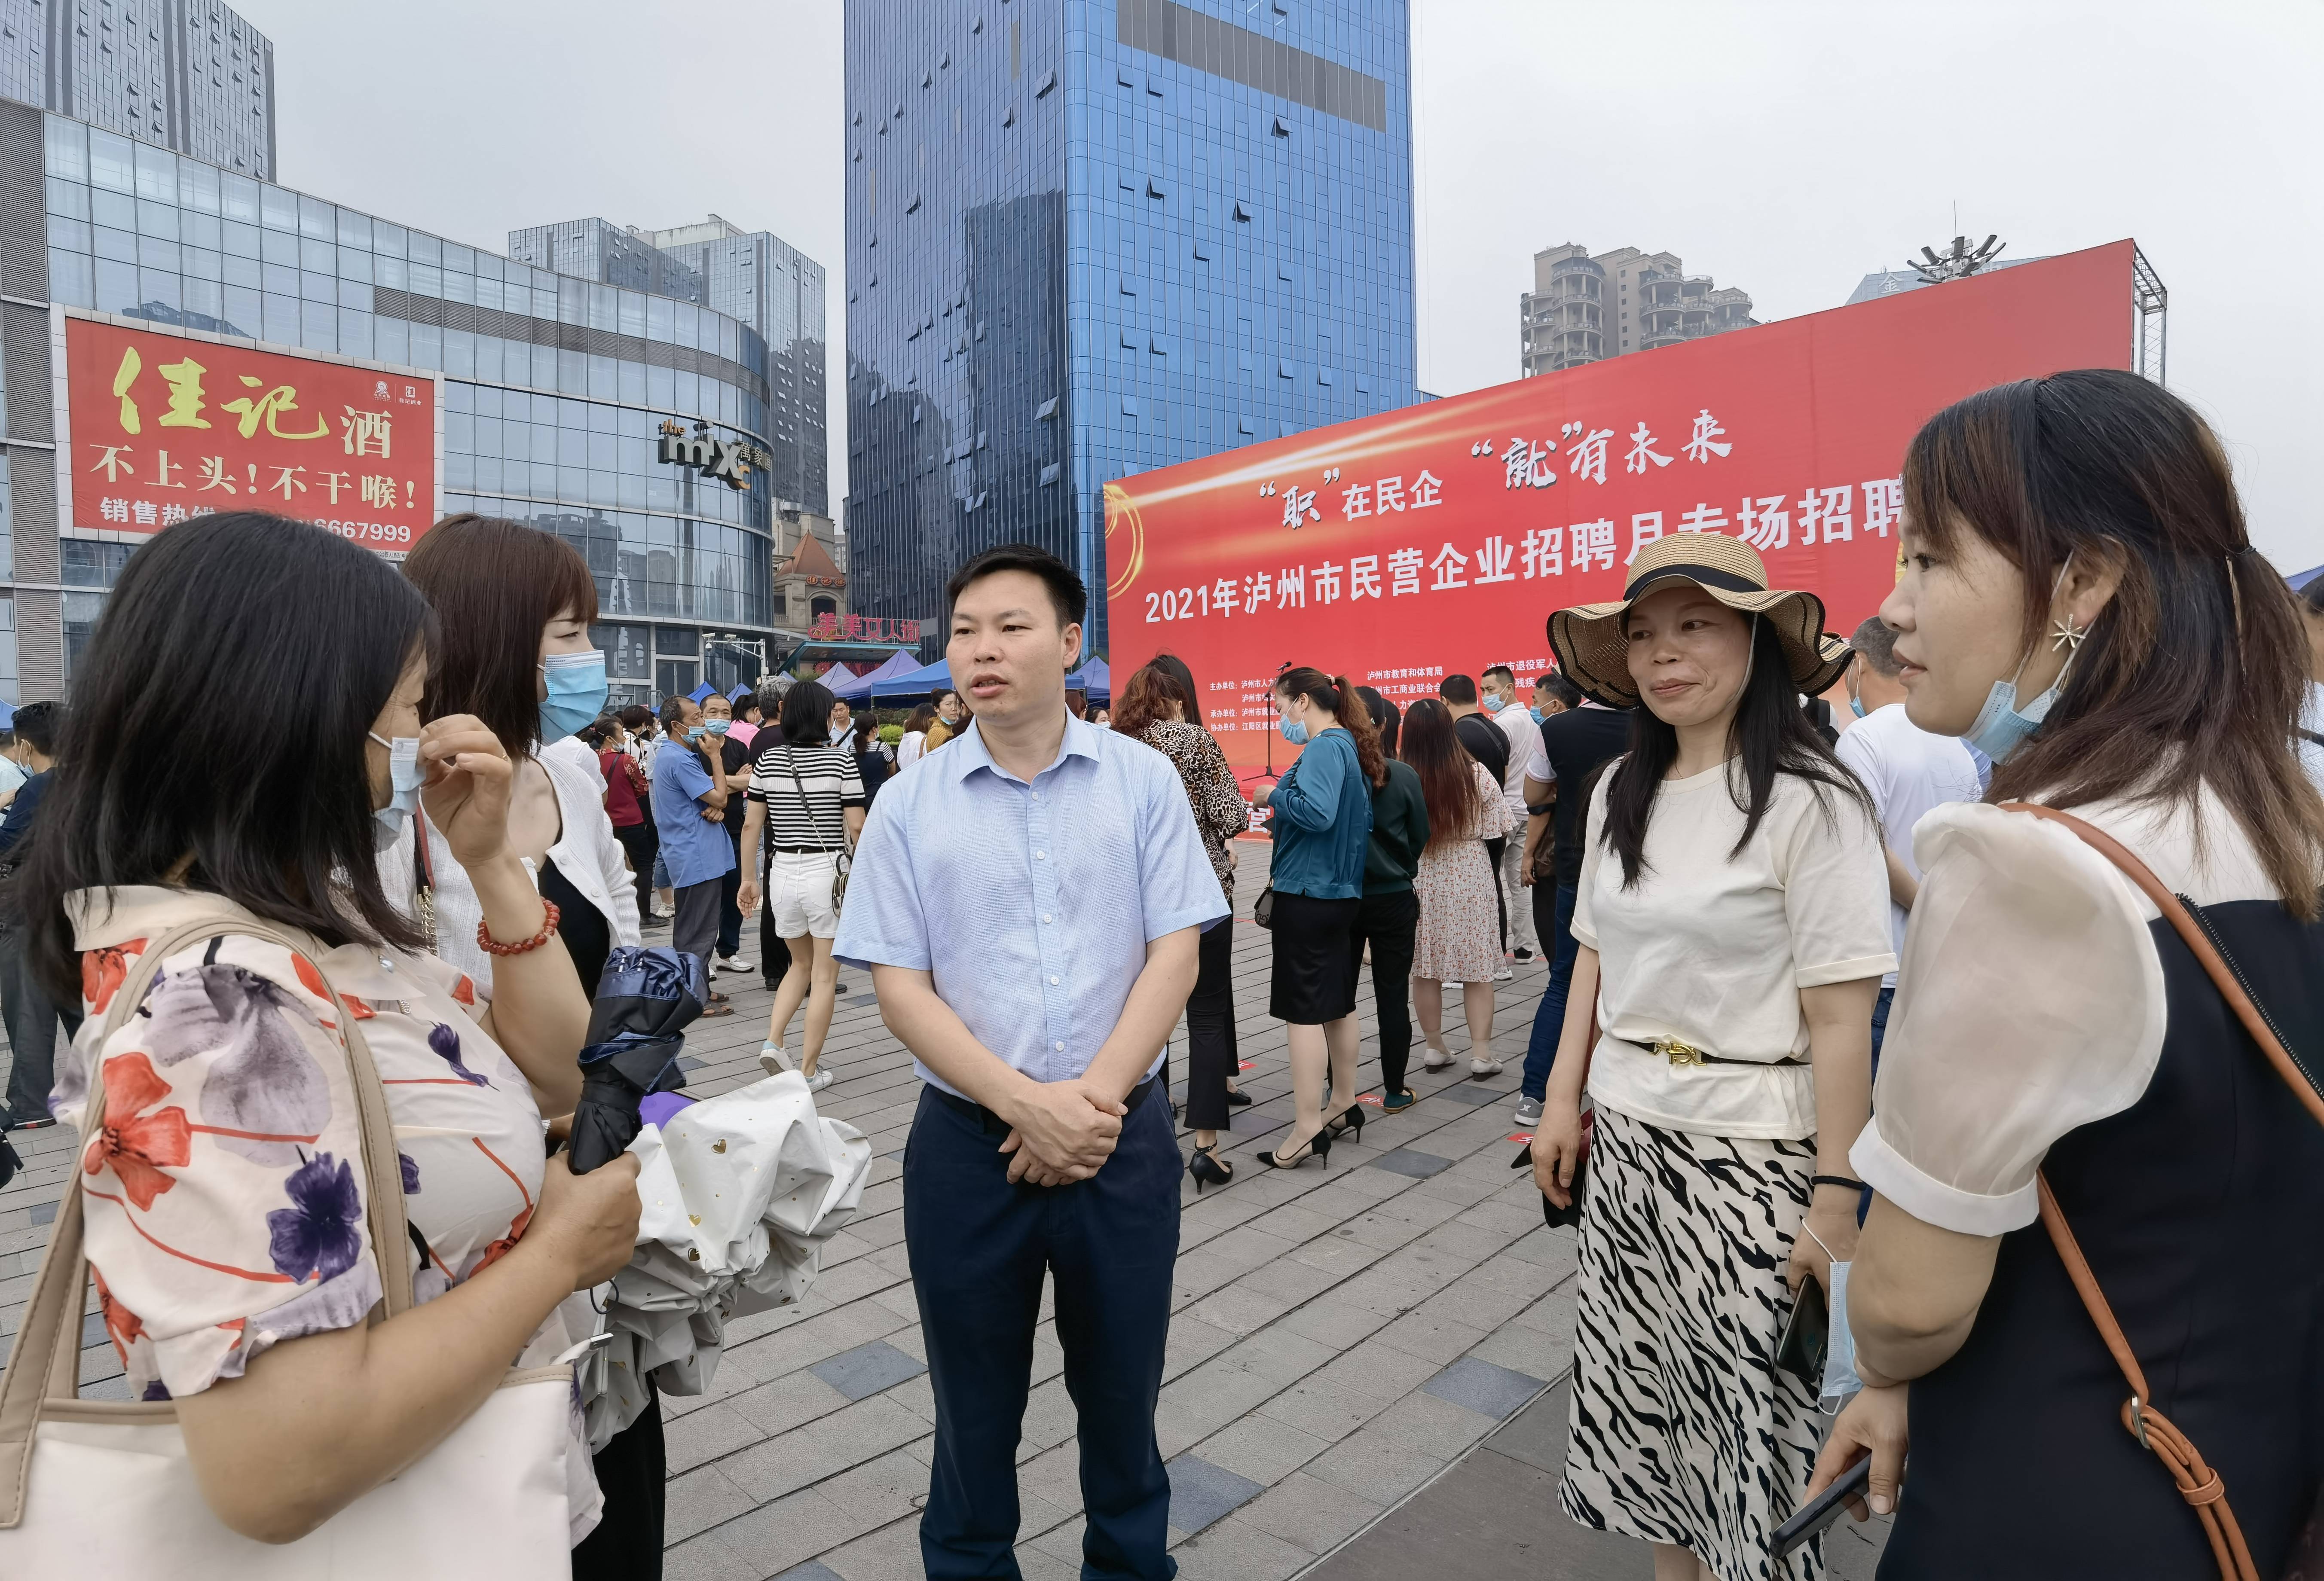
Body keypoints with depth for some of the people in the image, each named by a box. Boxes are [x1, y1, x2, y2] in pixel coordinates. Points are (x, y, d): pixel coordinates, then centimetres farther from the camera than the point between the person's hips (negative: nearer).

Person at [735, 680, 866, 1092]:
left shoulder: (767, 760, 3)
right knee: (824, 975, 6)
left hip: (783, 870, 5)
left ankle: (773, 1041, 7)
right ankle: (809, 1071, 10)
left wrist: (749, 878, 11)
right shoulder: (841, 760, -9)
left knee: (801, 964, 23)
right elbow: (856, 829, -11)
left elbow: (751, 825, 4)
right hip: (827, 871, -4)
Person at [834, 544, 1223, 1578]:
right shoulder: (910, 805, -3)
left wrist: (1095, 1097, -15)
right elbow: (898, 986, -5)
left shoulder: (1142, 780, -3)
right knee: (974, 1412, 18)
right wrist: (1025, 1103, -16)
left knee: (1122, 1396, 18)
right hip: (968, 1143, 0)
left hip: (1123, 1139, 0)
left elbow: (1174, 954, -5)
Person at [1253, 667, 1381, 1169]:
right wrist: (1283, 821, 12)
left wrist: (1274, 796, -13)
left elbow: (1317, 812, -30)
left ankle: (1307, 1129, -1)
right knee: (1338, 1002, 18)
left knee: (1303, 1009, -5)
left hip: (1309, 893, -10)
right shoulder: (1351, 747, 13)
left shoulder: (1324, 747, -16)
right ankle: (1345, 1106, 29)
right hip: (1343, 891, 10)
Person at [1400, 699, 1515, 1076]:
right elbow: (1498, 829, -5)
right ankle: (1481, 1053, 13)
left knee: (1425, 969, 13)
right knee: (1477, 968, 10)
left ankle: (1435, 1047, 23)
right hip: (1469, 879, 0)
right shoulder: (1477, 775, -13)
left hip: (1419, 881, 0)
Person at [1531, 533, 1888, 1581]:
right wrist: (1562, 1102, 7)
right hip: (1625, 1139, 6)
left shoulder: (1810, 801, -12)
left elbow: (1842, 1020, -14)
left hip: (1752, 1150, -5)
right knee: (1637, 1394, 16)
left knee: (1747, 1415, 9)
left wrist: (1834, 1201, -14)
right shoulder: (1621, 792, 5)